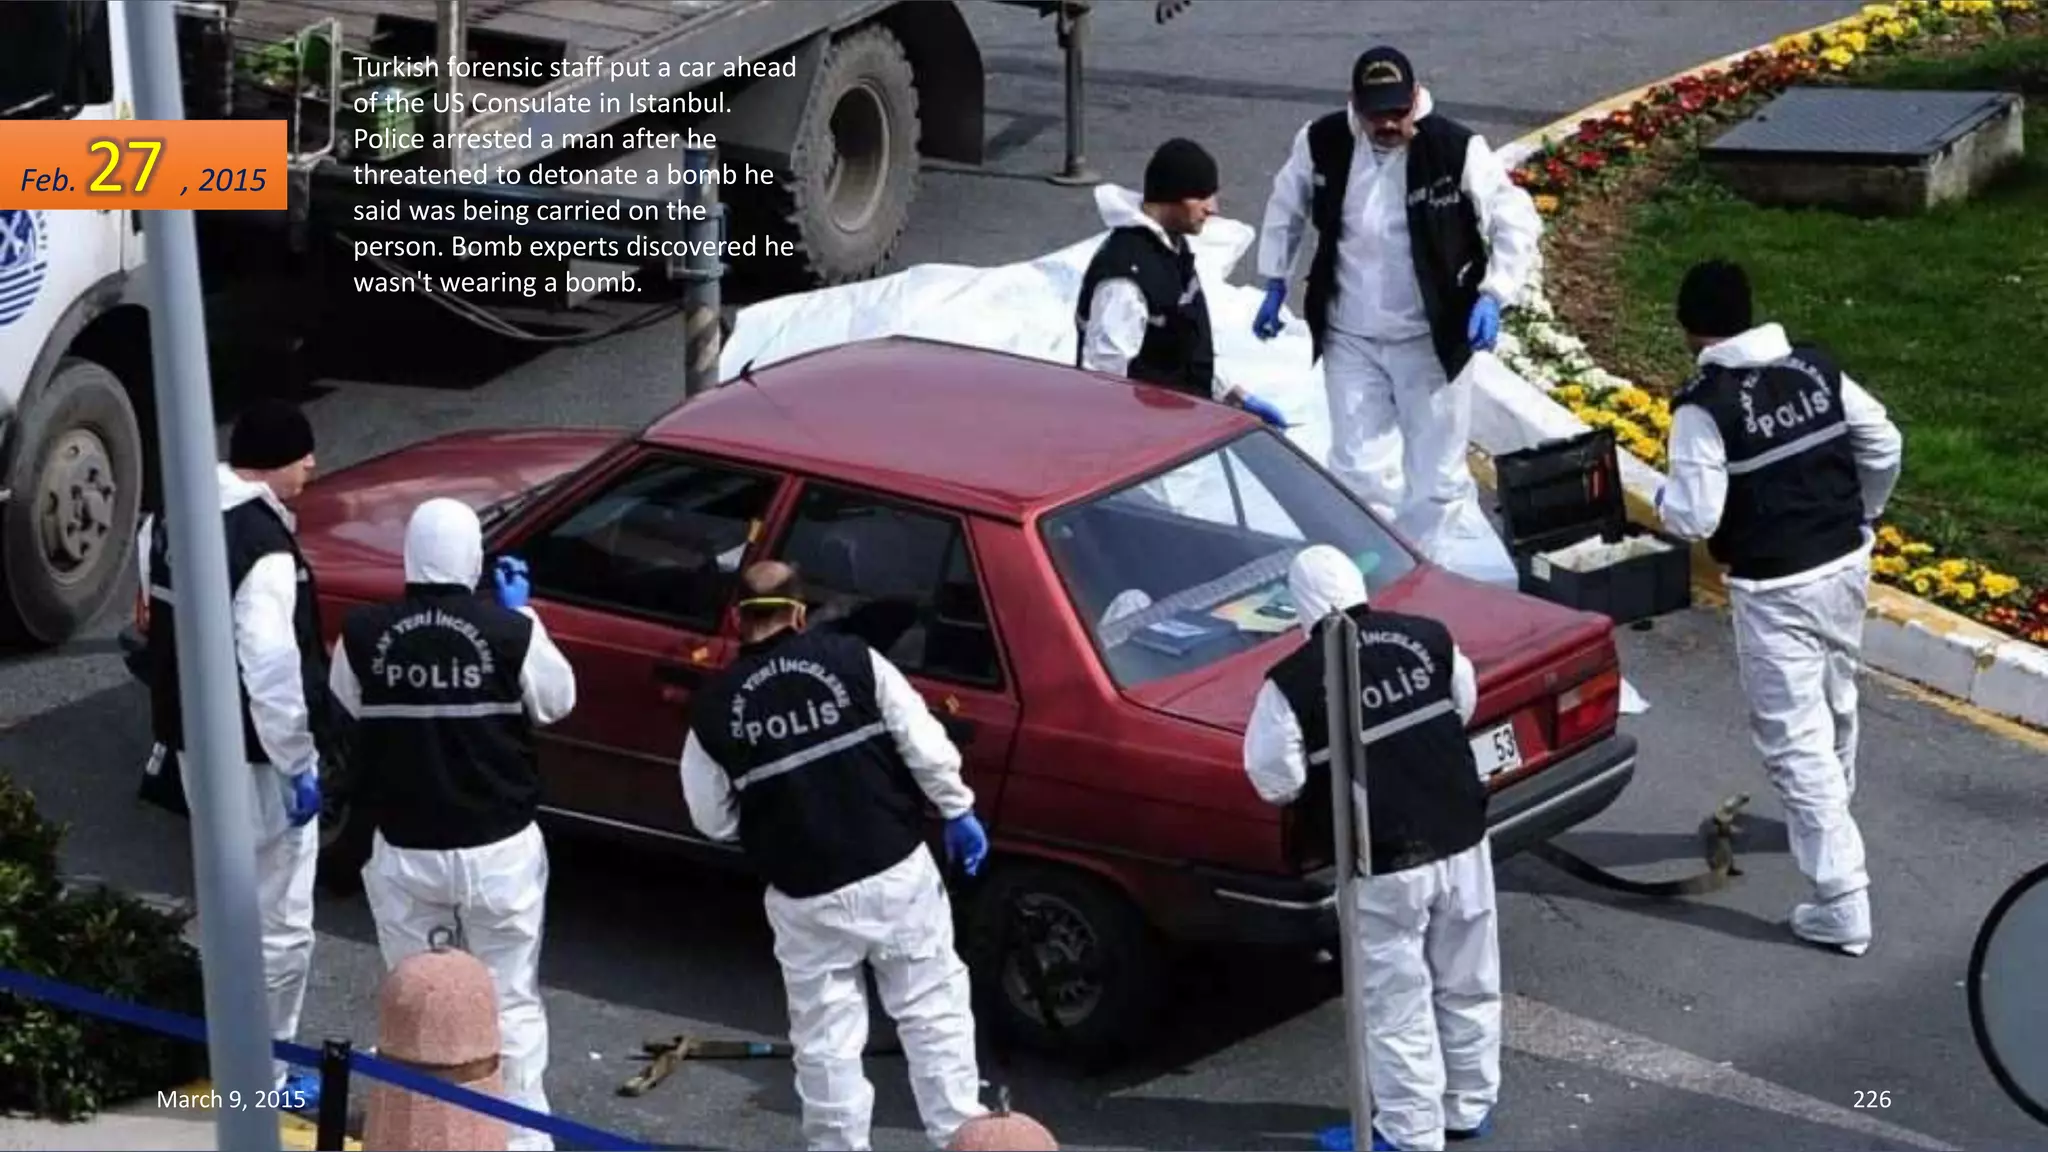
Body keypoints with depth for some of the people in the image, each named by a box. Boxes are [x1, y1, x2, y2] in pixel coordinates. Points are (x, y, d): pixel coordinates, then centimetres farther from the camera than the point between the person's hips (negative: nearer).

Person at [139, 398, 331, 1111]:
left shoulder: (173, 519, 3)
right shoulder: (263, 548, -26)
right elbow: (271, 671, -28)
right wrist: (298, 764, -19)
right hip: (253, 758, -9)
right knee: (280, 925, 2)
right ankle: (264, 1078, 9)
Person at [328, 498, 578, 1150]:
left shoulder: (365, 635, -10)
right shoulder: (511, 632, -15)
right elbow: (557, 701, 3)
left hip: (404, 851, 1)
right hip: (499, 849, -1)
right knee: (510, 1001, 10)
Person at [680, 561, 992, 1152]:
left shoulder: (713, 709, -3)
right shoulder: (855, 661, -6)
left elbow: (713, 821, 4)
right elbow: (924, 745, -8)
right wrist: (958, 811, 6)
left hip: (806, 896, 0)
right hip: (898, 873, 0)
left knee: (826, 1037, 13)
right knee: (933, 1014, 11)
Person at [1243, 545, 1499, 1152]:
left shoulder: (1292, 683, -14)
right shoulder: (1429, 639, -2)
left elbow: (1276, 782, -8)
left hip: (1384, 866, -5)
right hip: (1462, 843, 5)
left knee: (1396, 1002, 9)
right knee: (1468, 986, 20)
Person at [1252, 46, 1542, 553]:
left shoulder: (1456, 149, -19)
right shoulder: (1321, 143, -9)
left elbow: (1517, 223, -12)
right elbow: (1286, 208, 11)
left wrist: (1492, 297, -24)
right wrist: (1275, 284, 11)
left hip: (1431, 339, -2)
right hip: (1348, 337, 2)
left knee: (1435, 474, 7)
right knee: (1352, 466, 10)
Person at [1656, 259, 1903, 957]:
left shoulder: (1705, 405, -17)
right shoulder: (1816, 368, 0)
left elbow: (1695, 518, -19)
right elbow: (1884, 447, 7)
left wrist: (1667, 502, 4)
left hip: (1775, 590, -7)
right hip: (1847, 563, 7)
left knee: (1796, 739, -2)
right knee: (1834, 707, 28)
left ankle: (1842, 902, -5)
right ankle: (1825, 821, 53)